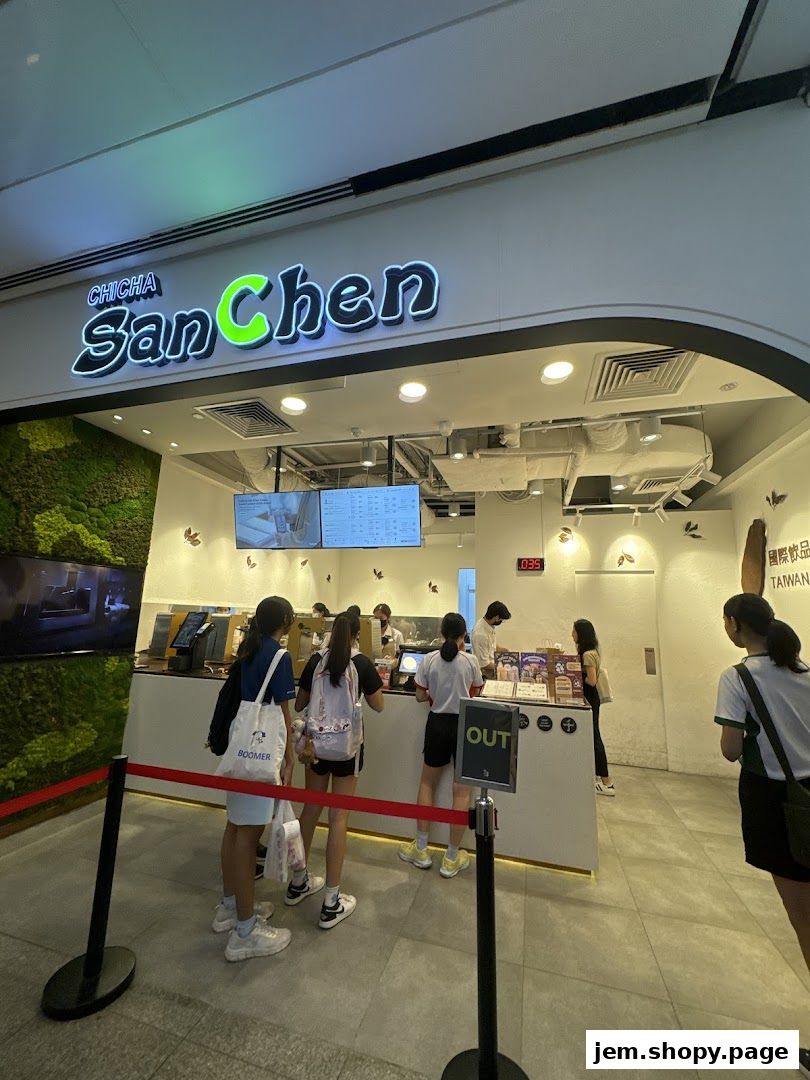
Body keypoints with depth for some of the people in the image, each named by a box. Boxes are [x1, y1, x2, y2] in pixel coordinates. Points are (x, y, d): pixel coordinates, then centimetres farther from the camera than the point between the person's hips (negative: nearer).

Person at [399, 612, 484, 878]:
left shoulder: (429, 659, -9)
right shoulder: (470, 660, -12)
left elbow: (420, 696, -1)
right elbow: (476, 691, 4)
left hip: (438, 723, 1)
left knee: (427, 782, 20)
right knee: (461, 790, 12)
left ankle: (421, 850, 30)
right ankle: (451, 859, 24)